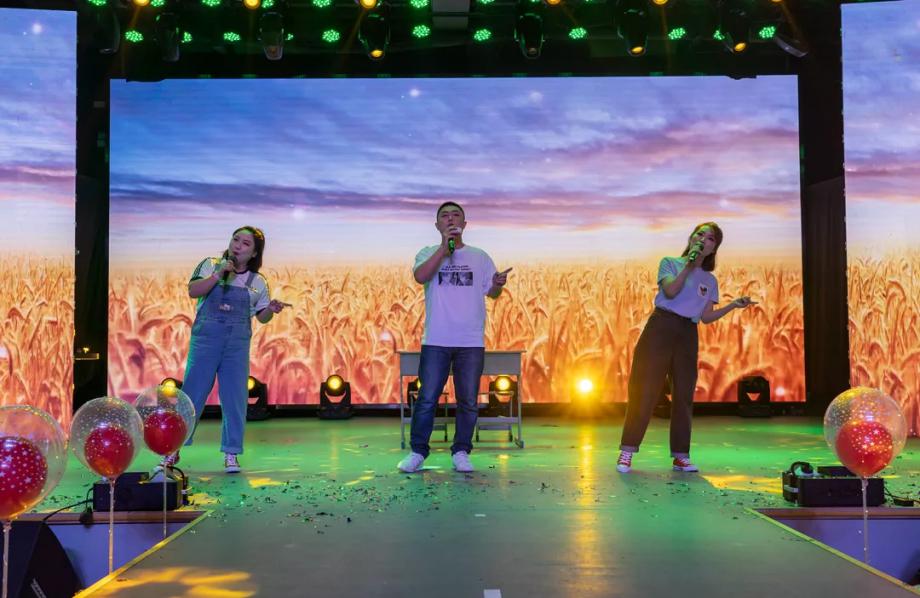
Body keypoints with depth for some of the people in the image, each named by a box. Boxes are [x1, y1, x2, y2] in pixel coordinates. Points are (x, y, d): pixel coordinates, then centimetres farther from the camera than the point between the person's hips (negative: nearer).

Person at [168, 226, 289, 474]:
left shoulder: (258, 282, 8)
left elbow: (261, 317, 12)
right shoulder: (211, 265, 5)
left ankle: (231, 454, 12)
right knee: (192, 394, 1)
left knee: (235, 399, 1)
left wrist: (271, 310, -9)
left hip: (237, 344, 1)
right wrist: (219, 274, -15)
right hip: (205, 339, -1)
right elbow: (193, 291, -7)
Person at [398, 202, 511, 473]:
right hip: (436, 341, -1)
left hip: (471, 342, 1)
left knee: (468, 401, 5)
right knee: (427, 398, 0)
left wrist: (498, 284, -14)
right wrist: (445, 247, -17)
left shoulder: (479, 256, 11)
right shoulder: (429, 253, 8)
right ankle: (417, 451, 10)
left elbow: (491, 293, 9)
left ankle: (461, 452, 16)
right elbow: (420, 276, -14)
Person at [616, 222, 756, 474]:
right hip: (661, 327, -4)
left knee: (684, 394, 4)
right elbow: (670, 291, -11)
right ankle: (627, 452, -3)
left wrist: (733, 305, -1)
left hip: (688, 335, 4)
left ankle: (680, 455, 12)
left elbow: (706, 317, 10)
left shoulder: (709, 280, 16)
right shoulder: (670, 263, 6)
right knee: (645, 389, -7)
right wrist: (689, 266, -14)